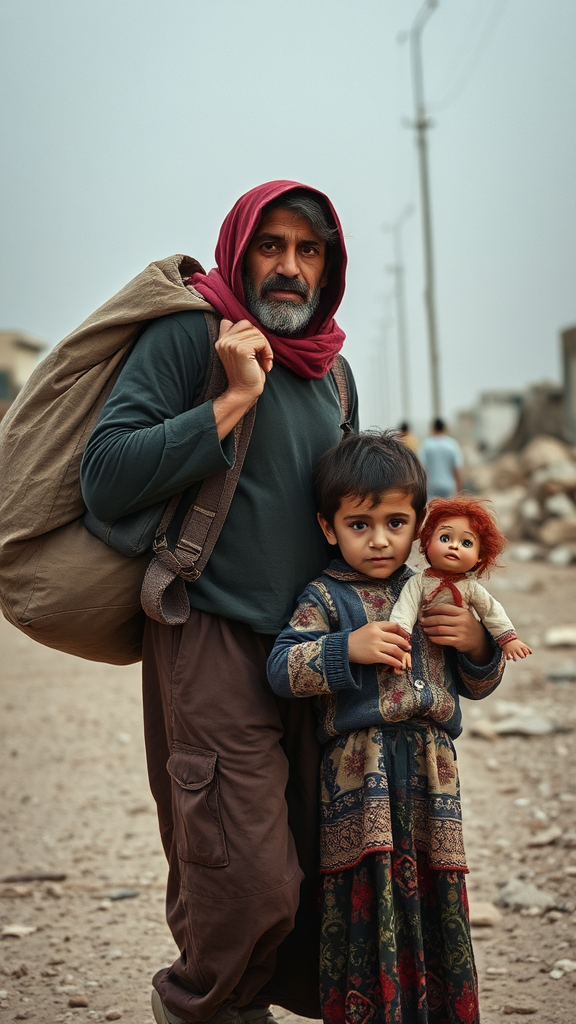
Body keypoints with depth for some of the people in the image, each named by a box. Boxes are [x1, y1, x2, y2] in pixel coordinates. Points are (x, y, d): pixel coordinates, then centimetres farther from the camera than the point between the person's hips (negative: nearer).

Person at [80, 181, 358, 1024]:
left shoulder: (334, 372, 17)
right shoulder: (185, 336, -5)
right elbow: (105, 480, -16)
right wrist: (232, 400, -16)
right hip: (213, 641, -7)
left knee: (323, 865, 6)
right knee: (250, 881, -10)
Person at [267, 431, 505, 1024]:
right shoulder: (324, 597, 0)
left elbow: (476, 685, 21)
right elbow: (281, 668, -12)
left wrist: (478, 644, 0)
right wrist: (348, 648, -22)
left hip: (431, 774, 4)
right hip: (359, 778, -4)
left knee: (435, 899, 9)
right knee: (365, 902, -3)